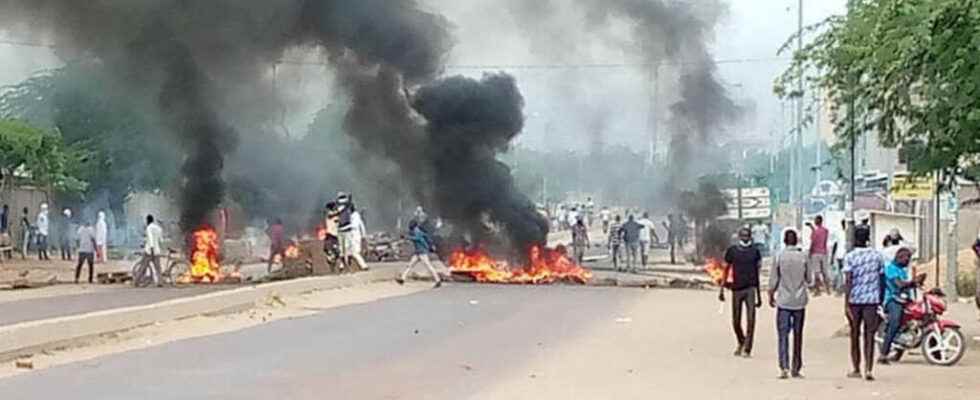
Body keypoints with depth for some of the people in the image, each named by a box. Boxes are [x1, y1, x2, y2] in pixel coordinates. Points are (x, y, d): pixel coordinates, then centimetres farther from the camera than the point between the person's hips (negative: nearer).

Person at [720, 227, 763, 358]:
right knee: (736, 322, 6)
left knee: (750, 320, -11)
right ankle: (741, 343, 33)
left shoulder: (755, 251, 7)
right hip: (737, 289, 0)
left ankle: (747, 349, -6)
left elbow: (757, 273, 13)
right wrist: (722, 289, 1)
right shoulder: (732, 251, 4)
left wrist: (759, 296, 14)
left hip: (751, 289, 0)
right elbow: (726, 270, 8)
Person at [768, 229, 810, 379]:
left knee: (783, 335, -2)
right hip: (800, 301, 2)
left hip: (784, 301, -2)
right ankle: (796, 369, 15)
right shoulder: (803, 257, -2)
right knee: (798, 335, 10)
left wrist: (771, 296, 9)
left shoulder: (779, 256, -6)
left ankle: (784, 367, -15)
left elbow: (773, 279, -3)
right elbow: (808, 279, 6)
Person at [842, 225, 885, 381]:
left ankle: (856, 369, 18)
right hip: (872, 299, 1)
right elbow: (881, 279, 8)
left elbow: (848, 281, -11)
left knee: (855, 335, 11)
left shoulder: (850, 257, -5)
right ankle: (868, 369, -12)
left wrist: (846, 304, -12)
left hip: (855, 300, -1)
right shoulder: (877, 256, 4)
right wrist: (881, 300, 18)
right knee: (869, 336, 1)